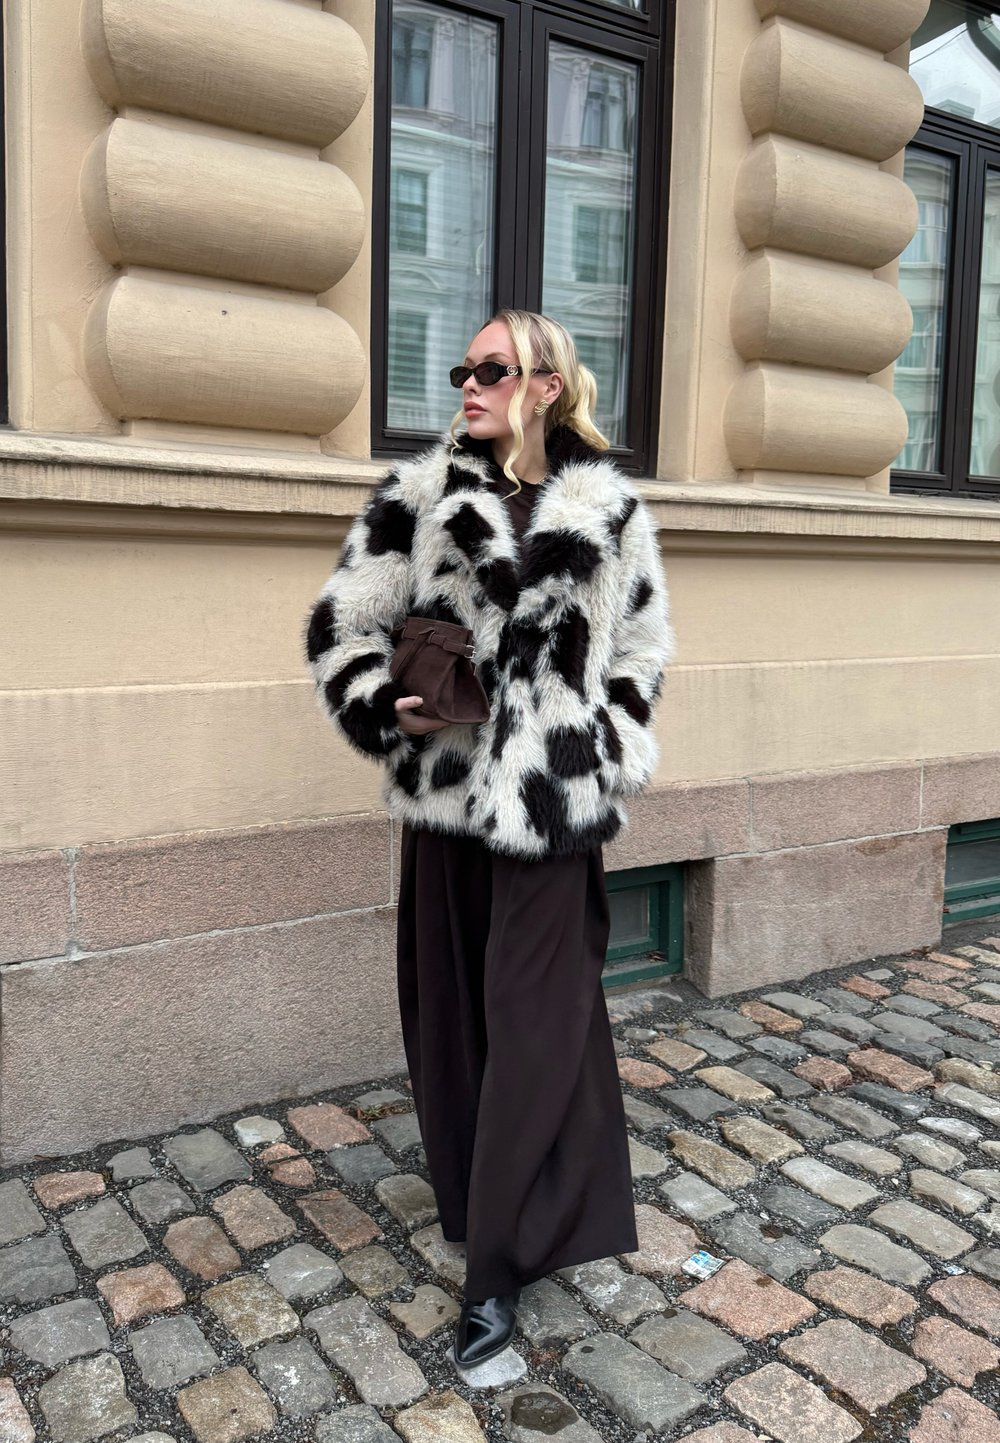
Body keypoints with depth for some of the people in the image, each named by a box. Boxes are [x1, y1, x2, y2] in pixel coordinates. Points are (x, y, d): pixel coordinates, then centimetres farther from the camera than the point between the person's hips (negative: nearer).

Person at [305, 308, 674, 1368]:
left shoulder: (608, 511, 4)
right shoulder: (419, 496, 2)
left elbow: (641, 647, 12)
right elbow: (341, 628, 3)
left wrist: (611, 752, 3)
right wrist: (388, 712, -13)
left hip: (556, 798, -1)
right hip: (448, 789, 1)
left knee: (536, 1018, 2)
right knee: (452, 1003, 12)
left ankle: (500, 1264, 14)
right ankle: (476, 1201, 35)